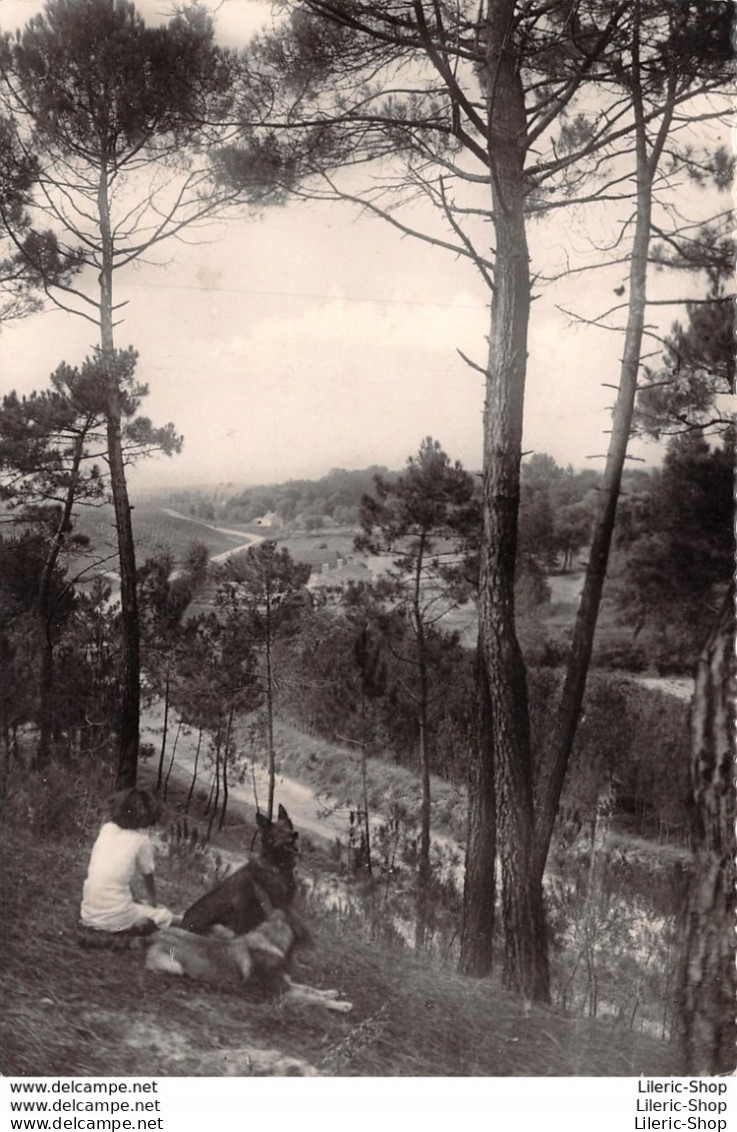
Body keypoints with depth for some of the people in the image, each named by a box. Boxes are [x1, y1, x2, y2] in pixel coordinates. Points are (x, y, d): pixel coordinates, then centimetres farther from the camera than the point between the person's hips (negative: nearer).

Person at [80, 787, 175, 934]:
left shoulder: (107, 829, 6)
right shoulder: (142, 840, -7)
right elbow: (148, 879, 7)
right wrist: (153, 904, 26)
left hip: (88, 915, 5)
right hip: (114, 918, -5)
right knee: (165, 916, 16)